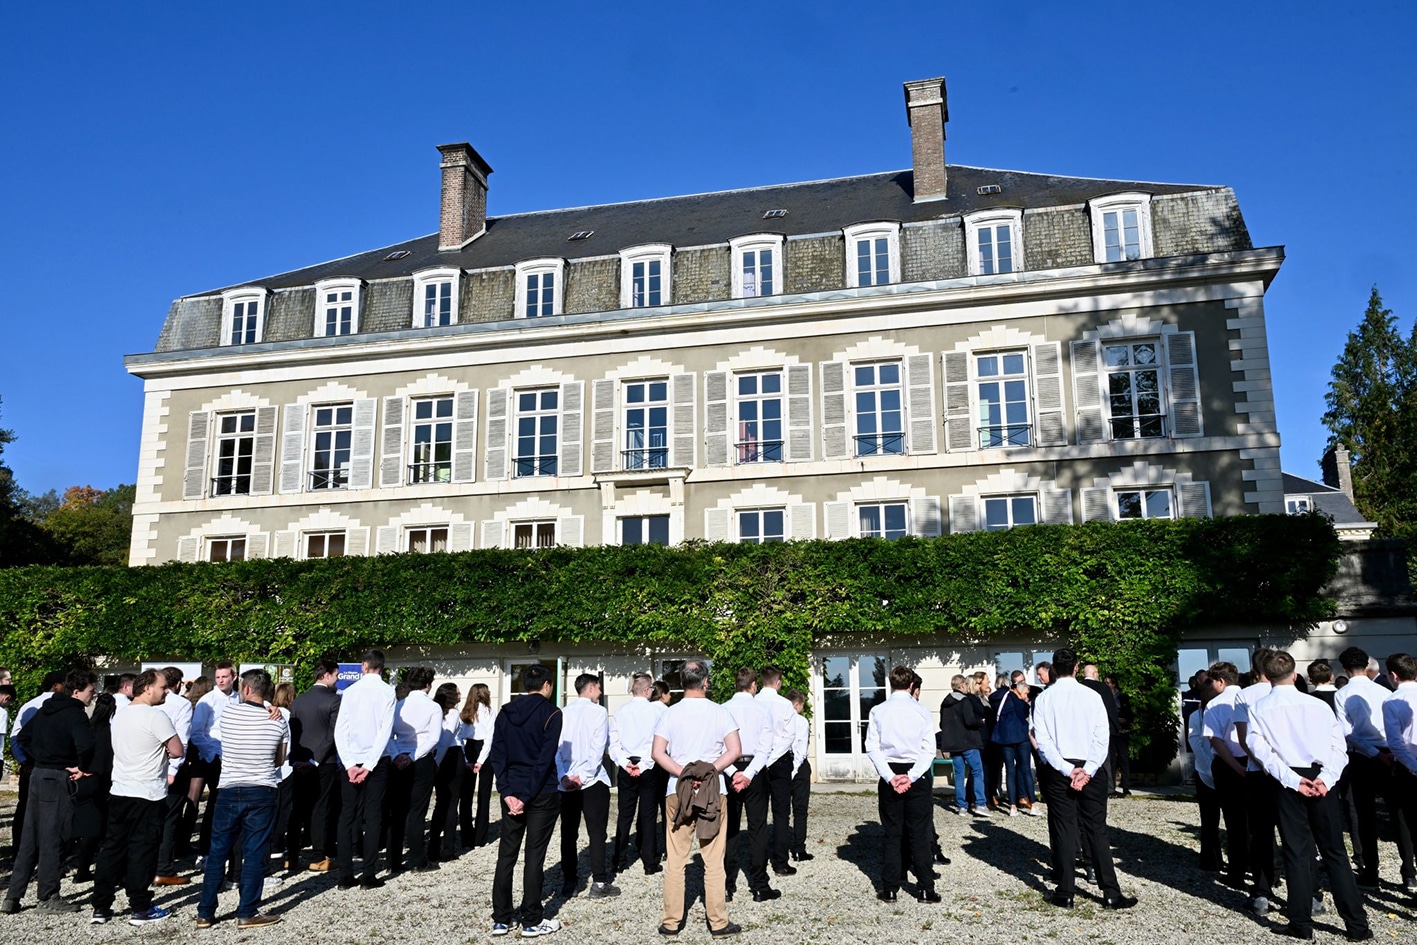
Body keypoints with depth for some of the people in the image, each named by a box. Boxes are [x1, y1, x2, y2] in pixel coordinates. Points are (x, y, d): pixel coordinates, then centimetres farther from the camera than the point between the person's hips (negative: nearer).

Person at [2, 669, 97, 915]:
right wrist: (83, 768, -15)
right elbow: (86, 744, -32)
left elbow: (22, 738, 19)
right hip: (58, 779, -8)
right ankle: (48, 897, 8)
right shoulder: (75, 713, -16)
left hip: (38, 775, 8)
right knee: (53, 839, 0)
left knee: (29, 838, 14)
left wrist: (39, 761, 16)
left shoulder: (45, 709, 12)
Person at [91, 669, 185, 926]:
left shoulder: (120, 715, 10)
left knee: (112, 849, 12)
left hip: (119, 792, 7)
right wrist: (165, 752, 3)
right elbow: (177, 751, -13)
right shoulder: (156, 716, -15)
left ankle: (101, 908, 16)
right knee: (142, 851, 1)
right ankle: (140, 910, 8)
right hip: (148, 796, -7)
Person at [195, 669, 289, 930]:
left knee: (217, 852, 10)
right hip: (262, 793, -1)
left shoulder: (227, 713, -6)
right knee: (254, 854, 4)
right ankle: (247, 913, 7)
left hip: (228, 791, 1)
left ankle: (205, 913, 16)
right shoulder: (278, 721, -5)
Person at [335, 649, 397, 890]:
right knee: (372, 817, 3)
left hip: (350, 761, 2)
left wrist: (350, 765, -7)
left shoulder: (350, 691, 0)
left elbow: (340, 730, -5)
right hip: (376, 761, -1)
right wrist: (369, 765, -9)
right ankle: (369, 875, 3)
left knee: (347, 816, 7)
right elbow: (385, 730, -11)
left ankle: (346, 875, 8)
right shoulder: (387, 692, -5)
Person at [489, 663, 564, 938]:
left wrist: (507, 792, -3)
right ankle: (532, 921, 8)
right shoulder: (551, 713, -8)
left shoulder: (505, 713, 8)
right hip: (542, 794, -5)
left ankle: (501, 919, 15)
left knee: (506, 855, 10)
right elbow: (545, 758, -15)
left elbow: (497, 755, 2)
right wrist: (527, 797, -13)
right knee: (535, 856, 2)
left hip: (512, 793, 5)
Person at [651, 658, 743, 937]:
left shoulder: (670, 713, 1)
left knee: (675, 861, 8)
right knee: (714, 862, 4)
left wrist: (683, 774, -8)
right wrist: (708, 771, -9)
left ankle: (671, 922, 13)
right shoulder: (719, 712, -1)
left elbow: (657, 753, -5)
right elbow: (735, 750, -8)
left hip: (677, 791, 1)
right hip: (713, 792, -1)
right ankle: (718, 923, 9)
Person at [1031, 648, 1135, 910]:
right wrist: (1087, 771, -12)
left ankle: (1065, 894, 9)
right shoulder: (1092, 696, -4)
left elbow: (1043, 740, -8)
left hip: (1057, 770, 0)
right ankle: (1111, 894, 8)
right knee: (1096, 830, 6)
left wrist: (1067, 770, -9)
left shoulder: (1043, 699, -3)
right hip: (1090, 769, 0)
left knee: (1063, 830, 6)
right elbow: (1103, 737, -9)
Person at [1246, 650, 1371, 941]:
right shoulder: (1318, 705, 4)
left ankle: (1301, 923, 11)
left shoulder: (1257, 709, -1)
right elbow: (1338, 745, -4)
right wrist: (1326, 777, -12)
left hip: (1285, 783, -1)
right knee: (1335, 851, 10)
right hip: (1320, 781, 2)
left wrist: (1292, 780, -14)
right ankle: (1357, 924, 13)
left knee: (1296, 851, 7)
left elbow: (1260, 750, -11)